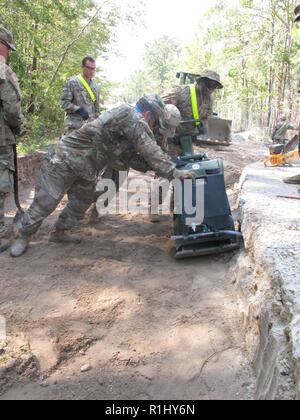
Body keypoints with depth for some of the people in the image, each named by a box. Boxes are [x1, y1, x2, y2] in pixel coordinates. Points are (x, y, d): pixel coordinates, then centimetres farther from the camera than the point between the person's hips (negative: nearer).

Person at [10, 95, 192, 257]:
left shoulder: (133, 123, 10)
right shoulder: (133, 118, -20)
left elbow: (124, 159, 6)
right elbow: (152, 151, -24)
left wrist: (153, 167, -2)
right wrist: (173, 172, -19)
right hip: (66, 159, -10)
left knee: (82, 204, 16)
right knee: (45, 203, -1)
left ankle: (59, 232, 34)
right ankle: (24, 236, 17)